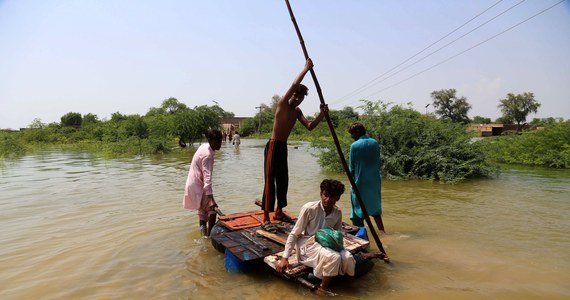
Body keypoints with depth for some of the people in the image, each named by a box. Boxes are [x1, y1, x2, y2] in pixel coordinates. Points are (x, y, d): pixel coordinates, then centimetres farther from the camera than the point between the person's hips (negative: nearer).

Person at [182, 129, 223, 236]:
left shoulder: (204, 147, 4)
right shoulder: (207, 155, -25)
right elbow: (207, 177, -34)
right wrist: (210, 198, -40)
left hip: (195, 184, 10)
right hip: (197, 187, -10)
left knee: (202, 210, 18)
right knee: (212, 210, -12)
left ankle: (204, 233, 27)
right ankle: (209, 235, -10)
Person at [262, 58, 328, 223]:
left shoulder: (297, 111, 14)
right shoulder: (282, 103, -9)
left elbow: (309, 126, 6)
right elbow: (294, 85, -21)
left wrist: (321, 114, -6)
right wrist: (306, 68, -12)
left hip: (283, 147, 8)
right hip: (273, 146, -8)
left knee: (283, 179, 13)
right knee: (270, 180, -9)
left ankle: (279, 211, 26)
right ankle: (266, 217, -6)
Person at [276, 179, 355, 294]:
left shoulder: (338, 212, -3)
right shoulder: (309, 208, -19)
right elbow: (294, 234, -12)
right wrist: (284, 258, -13)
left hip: (327, 244, 5)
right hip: (308, 245, -5)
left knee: (348, 258, -23)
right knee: (334, 257, -31)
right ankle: (323, 289, -10)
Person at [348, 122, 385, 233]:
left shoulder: (354, 146, -14)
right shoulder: (375, 143, 1)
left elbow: (351, 168, -9)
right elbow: (378, 162, 9)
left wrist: (353, 177, 8)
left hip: (360, 182, -5)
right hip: (375, 181, 5)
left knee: (358, 211, 8)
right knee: (375, 208, 21)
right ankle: (382, 231, 23)